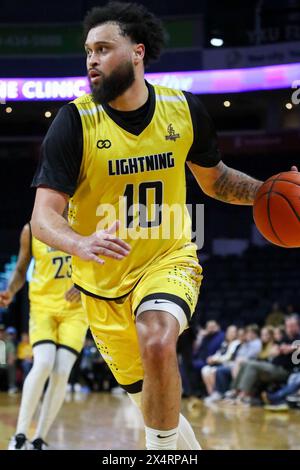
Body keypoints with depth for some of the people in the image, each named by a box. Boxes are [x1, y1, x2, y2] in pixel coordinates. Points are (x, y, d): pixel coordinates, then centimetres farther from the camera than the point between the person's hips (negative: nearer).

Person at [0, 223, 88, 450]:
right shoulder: (31, 230, 1)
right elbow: (21, 270, 11)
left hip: (75, 308, 1)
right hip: (43, 305, -1)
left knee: (61, 373, -11)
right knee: (43, 364, -23)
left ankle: (39, 440, 1)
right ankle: (20, 435, -13)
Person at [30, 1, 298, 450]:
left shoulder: (184, 109, -6)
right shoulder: (75, 121, -15)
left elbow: (213, 178, 11)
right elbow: (43, 215, -20)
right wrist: (82, 244, -42)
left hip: (169, 260, 0)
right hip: (104, 282, 0)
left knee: (157, 343, -33)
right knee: (154, 403, 12)